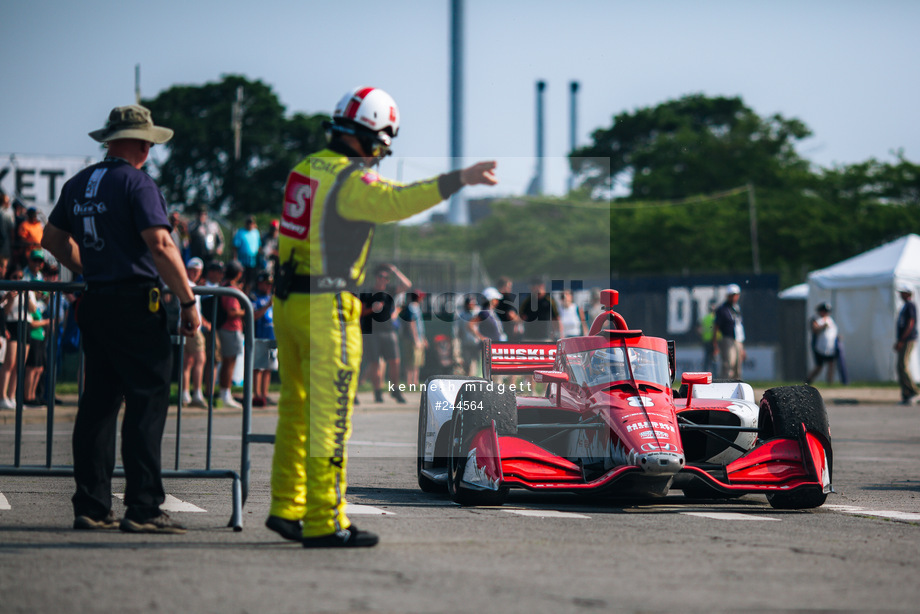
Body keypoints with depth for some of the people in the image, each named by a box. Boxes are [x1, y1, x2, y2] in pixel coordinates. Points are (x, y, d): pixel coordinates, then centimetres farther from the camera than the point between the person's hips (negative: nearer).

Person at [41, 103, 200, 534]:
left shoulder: (78, 185, 14)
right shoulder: (137, 183, -10)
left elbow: (53, 239, 24)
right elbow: (160, 245, -18)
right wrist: (188, 300, -13)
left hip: (94, 305, 8)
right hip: (135, 304, -8)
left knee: (98, 402, 10)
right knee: (147, 402, -5)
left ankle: (90, 507, 11)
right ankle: (143, 508, -8)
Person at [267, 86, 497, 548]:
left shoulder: (307, 168, 11)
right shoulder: (350, 180, -15)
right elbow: (396, 201, -32)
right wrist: (458, 180, -38)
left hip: (288, 300, 9)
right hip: (328, 307, -9)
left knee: (297, 410, 18)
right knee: (329, 417, -6)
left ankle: (287, 508, 24)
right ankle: (324, 522, -6)